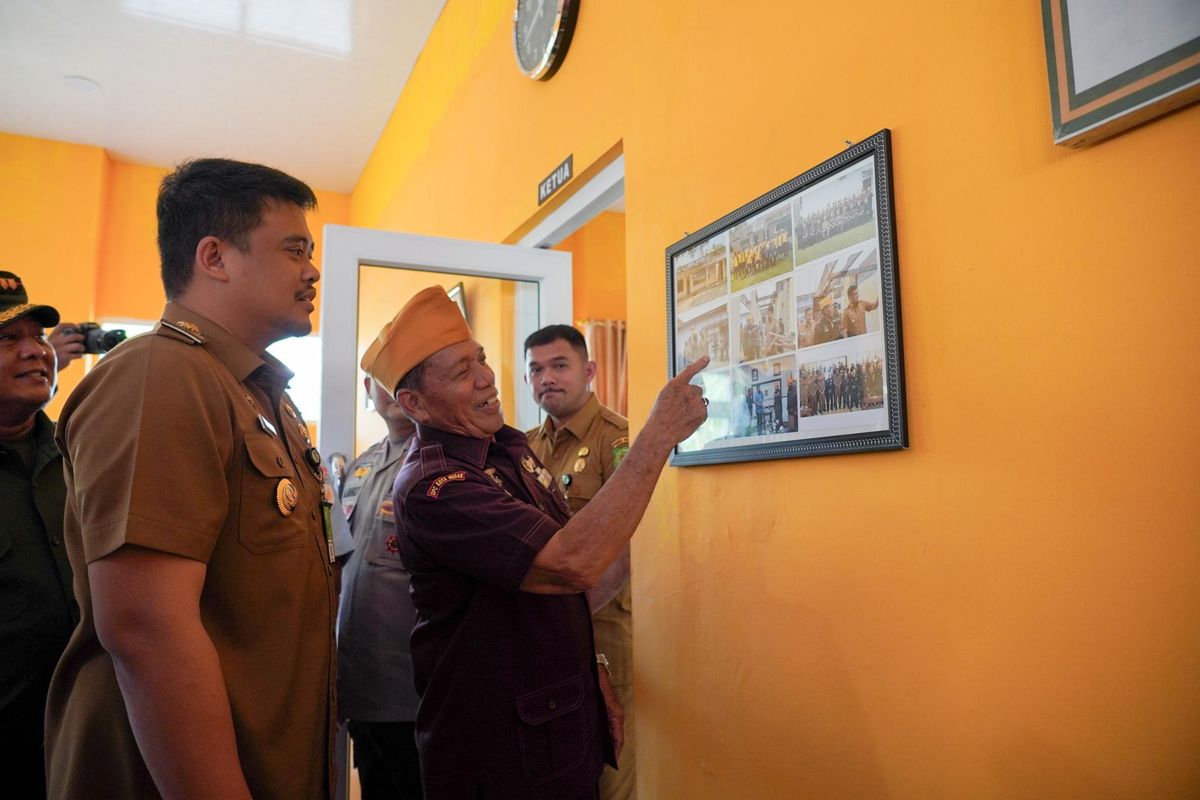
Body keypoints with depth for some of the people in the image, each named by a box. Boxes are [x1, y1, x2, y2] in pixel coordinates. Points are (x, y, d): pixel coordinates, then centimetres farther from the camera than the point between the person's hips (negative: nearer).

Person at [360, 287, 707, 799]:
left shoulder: (512, 449, 3)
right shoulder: (431, 486, -24)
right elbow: (574, 563, -36)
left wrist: (597, 686, 11)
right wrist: (660, 434, -32)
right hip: (498, 756, -7)